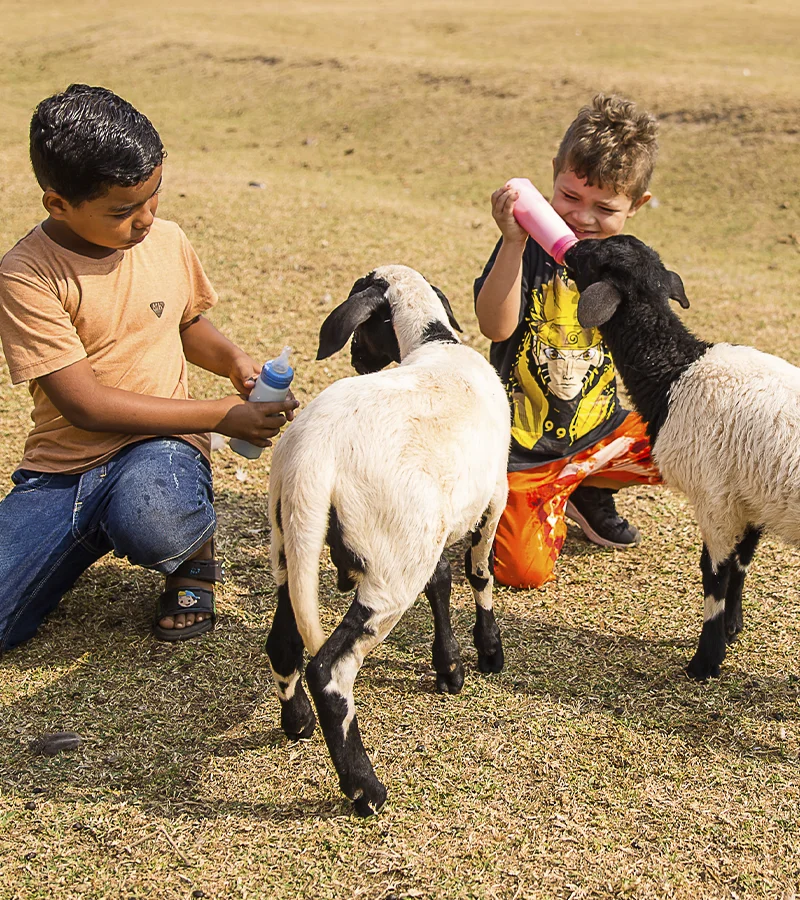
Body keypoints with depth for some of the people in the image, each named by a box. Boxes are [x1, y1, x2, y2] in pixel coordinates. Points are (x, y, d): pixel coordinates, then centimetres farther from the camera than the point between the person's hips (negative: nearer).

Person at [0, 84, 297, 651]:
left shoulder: (168, 241, 4)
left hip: (161, 447, 1)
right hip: (62, 467, 0)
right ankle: (85, 544, 12)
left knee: (152, 522, -39)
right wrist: (221, 415, -16)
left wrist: (233, 360, 2)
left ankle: (194, 558, 1)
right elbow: (86, 405, -16)